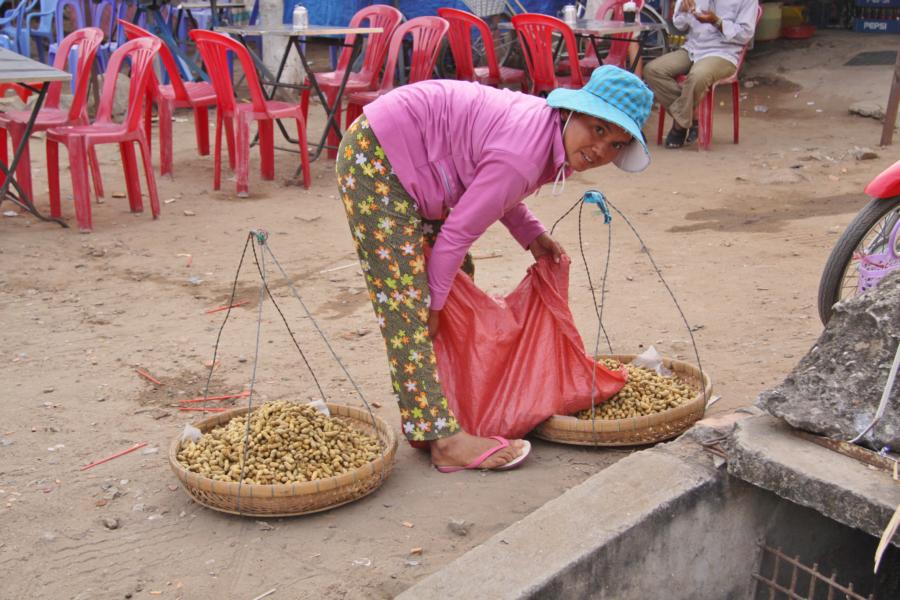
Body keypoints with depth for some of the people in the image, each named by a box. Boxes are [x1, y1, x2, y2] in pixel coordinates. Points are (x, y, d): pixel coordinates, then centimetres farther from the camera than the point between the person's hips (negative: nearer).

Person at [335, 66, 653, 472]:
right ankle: (443, 438, -15)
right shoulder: (522, 159, -28)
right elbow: (458, 233, -21)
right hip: (375, 157, -11)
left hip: (413, 159, 11)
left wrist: (531, 235, 2)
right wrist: (435, 304, -9)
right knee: (405, 297, -14)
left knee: (460, 277, 14)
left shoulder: (548, 127, 1)